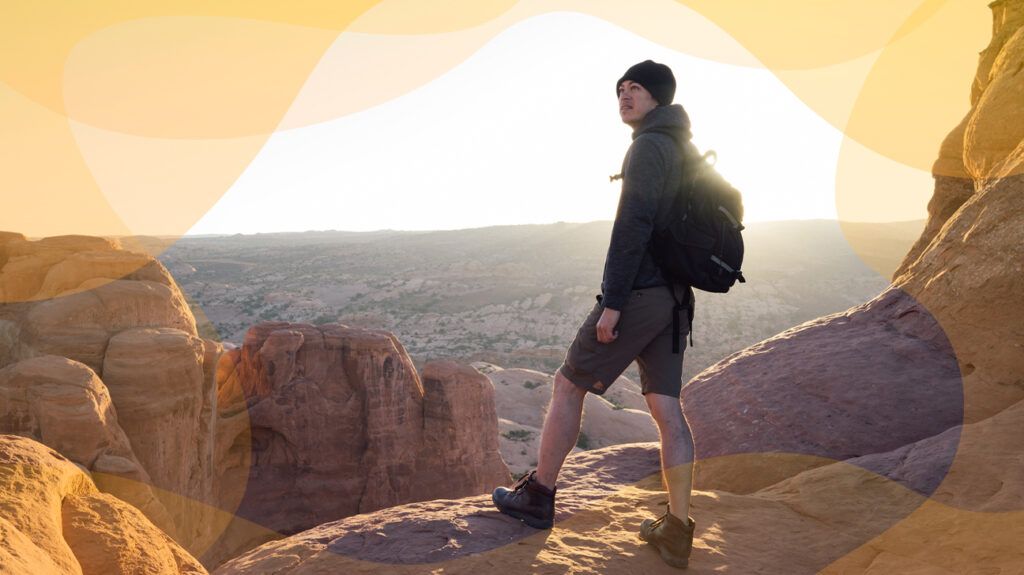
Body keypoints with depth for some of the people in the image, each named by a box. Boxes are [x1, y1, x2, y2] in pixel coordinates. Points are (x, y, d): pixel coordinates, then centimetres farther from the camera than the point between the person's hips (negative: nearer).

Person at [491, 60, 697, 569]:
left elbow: (633, 224, -21)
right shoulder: (687, 153, 19)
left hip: (639, 294, -9)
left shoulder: (649, 146, -11)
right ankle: (677, 531, 6)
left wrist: (612, 301, -21)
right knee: (666, 408, 5)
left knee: (569, 384, 4)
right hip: (673, 298, 9)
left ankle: (538, 496, 14)